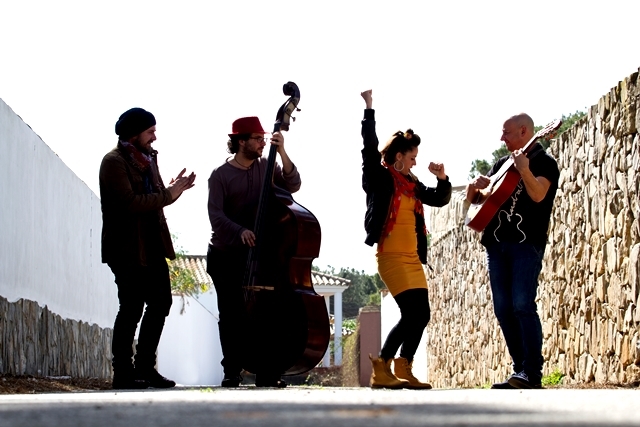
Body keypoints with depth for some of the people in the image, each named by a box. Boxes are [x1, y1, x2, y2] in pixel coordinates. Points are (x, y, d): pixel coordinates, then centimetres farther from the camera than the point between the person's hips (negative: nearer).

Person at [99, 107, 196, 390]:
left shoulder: (147, 158, 17)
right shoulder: (114, 162, -11)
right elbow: (129, 202, -22)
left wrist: (171, 189, -3)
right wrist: (167, 195, -17)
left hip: (152, 247, 9)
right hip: (127, 248, -9)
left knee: (160, 302, 8)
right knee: (131, 308, -7)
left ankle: (145, 367, 17)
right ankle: (123, 373, 0)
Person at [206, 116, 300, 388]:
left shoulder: (265, 167, 5)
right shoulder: (221, 175, -4)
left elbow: (292, 185, -9)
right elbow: (216, 215, -14)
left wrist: (282, 152, -17)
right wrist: (240, 231, -31)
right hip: (226, 256, -2)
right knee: (232, 315, 1)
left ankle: (267, 372, 0)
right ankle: (232, 372, 7)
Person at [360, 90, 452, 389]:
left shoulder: (412, 184, 16)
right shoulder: (380, 178, -4)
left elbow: (439, 199, 23)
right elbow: (369, 147, -16)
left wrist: (442, 179, 4)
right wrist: (369, 109, -17)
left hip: (412, 258, 8)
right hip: (391, 256, -8)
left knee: (421, 314, 4)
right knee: (412, 313, -15)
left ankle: (403, 370, 12)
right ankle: (381, 368, -9)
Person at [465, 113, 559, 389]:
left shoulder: (544, 162, 1)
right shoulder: (502, 164, 20)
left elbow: (538, 195, -17)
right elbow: (475, 199, 22)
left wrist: (524, 170, -32)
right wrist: (476, 188, 1)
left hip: (527, 244, -7)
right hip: (496, 243, 7)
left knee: (522, 305, -16)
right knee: (503, 310, 3)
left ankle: (532, 373, -16)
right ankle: (521, 370, 6)